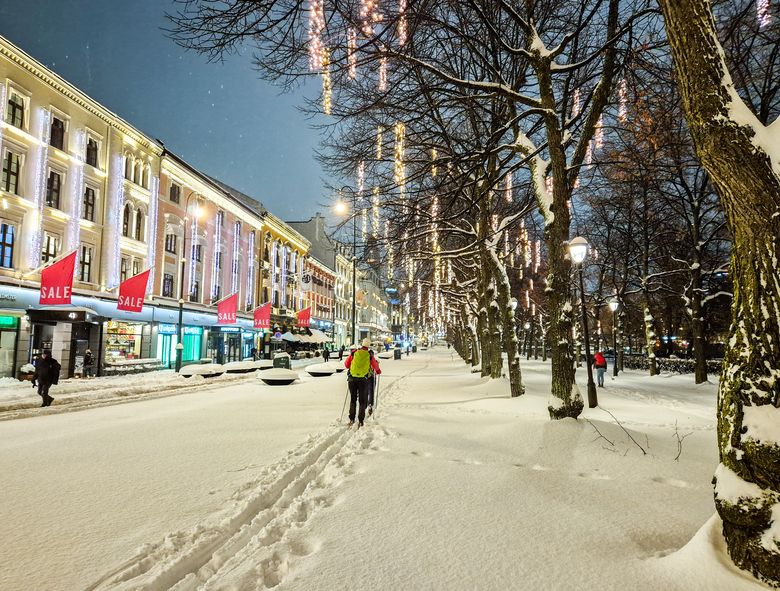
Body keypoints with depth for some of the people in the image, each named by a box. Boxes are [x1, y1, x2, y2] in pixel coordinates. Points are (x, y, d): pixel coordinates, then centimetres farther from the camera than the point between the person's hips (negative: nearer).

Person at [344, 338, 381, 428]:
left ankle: (351, 419, 18)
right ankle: (360, 421, 5)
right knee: (362, 401, 10)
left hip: (352, 379, 1)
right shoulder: (370, 356, 0)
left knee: (353, 399, 16)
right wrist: (378, 371, 36)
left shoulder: (354, 353, 1)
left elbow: (346, 364, 10)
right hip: (363, 380, -1)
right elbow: (376, 367, 13)